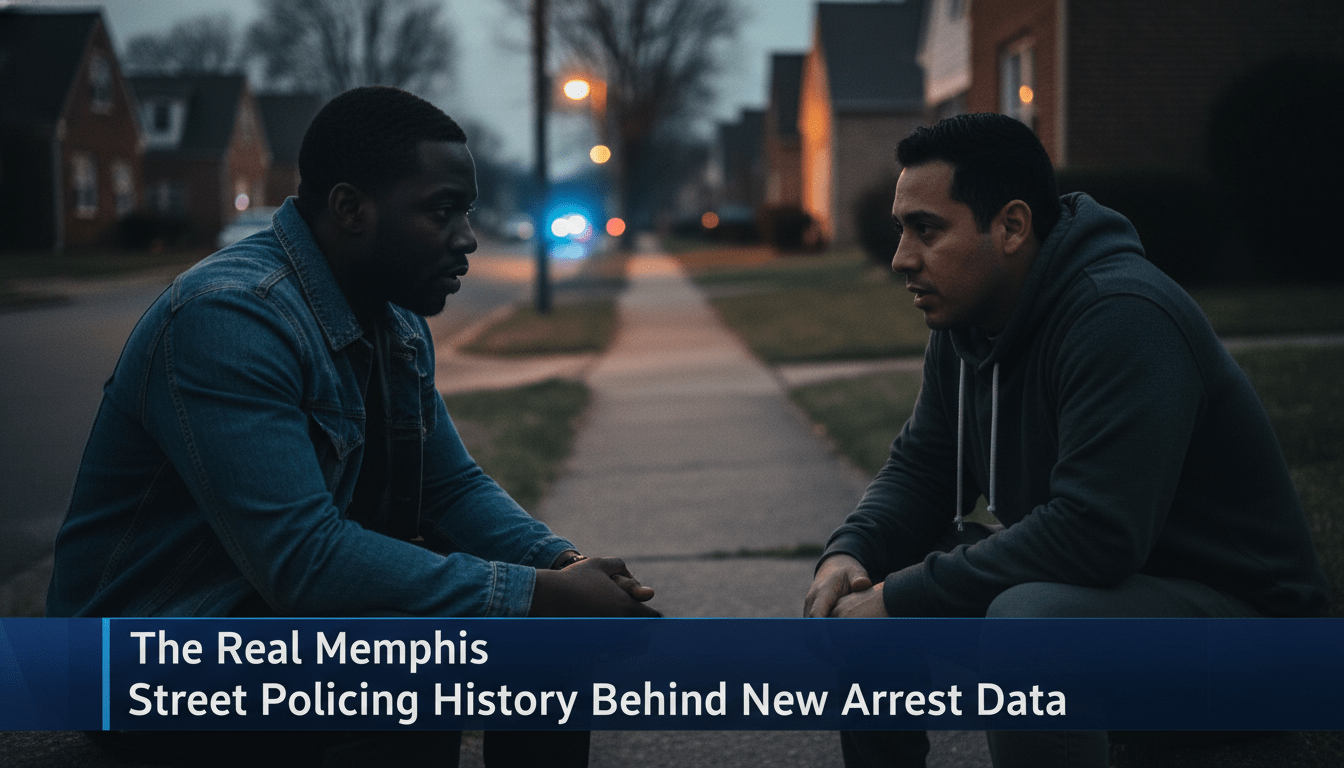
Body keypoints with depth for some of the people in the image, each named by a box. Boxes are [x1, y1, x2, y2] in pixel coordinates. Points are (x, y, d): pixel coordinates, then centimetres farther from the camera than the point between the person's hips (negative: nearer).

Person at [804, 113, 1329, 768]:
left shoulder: (1120, 317, -26)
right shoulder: (966, 322, 3)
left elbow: (1091, 533, -34)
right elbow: (919, 470, 11)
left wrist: (903, 597, -28)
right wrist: (849, 554, -11)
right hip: (1073, 580, 9)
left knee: (1028, 621, -37)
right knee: (858, 599, 2)